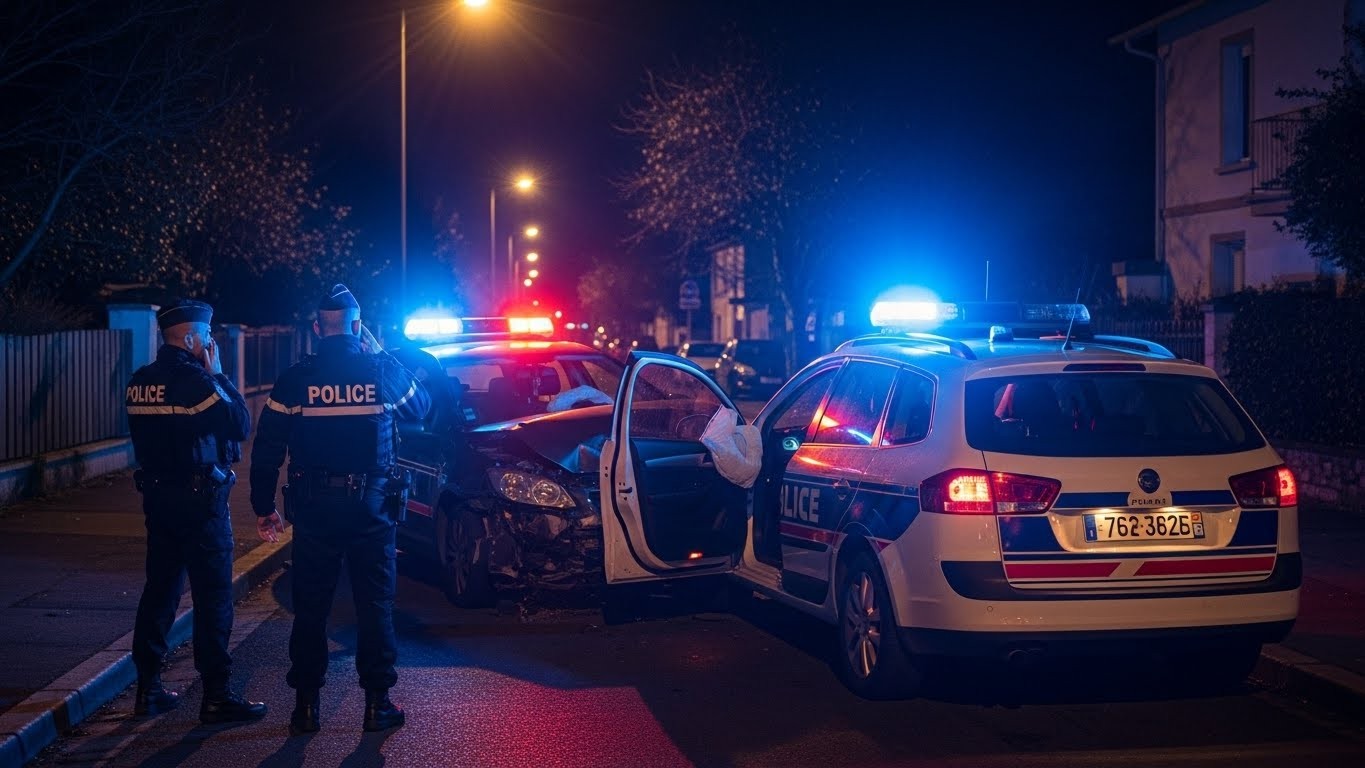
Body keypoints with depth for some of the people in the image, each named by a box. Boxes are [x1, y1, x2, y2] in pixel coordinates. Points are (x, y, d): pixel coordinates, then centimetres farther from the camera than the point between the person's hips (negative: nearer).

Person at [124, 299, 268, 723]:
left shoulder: (140, 382, 8)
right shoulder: (195, 379, -17)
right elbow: (240, 424, -12)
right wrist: (217, 374, -5)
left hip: (157, 494, 8)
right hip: (200, 498, -8)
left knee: (160, 589, 14)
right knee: (213, 596, -3)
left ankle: (148, 688, 18)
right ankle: (216, 696, -2)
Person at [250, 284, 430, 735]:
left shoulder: (295, 379, -4)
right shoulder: (382, 371, -4)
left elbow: (267, 446, -1)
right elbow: (419, 407, 17)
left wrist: (263, 505, 8)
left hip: (314, 508, 0)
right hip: (371, 506, 0)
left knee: (310, 607, 8)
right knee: (375, 605, 8)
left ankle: (306, 705, 10)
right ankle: (377, 702, 9)